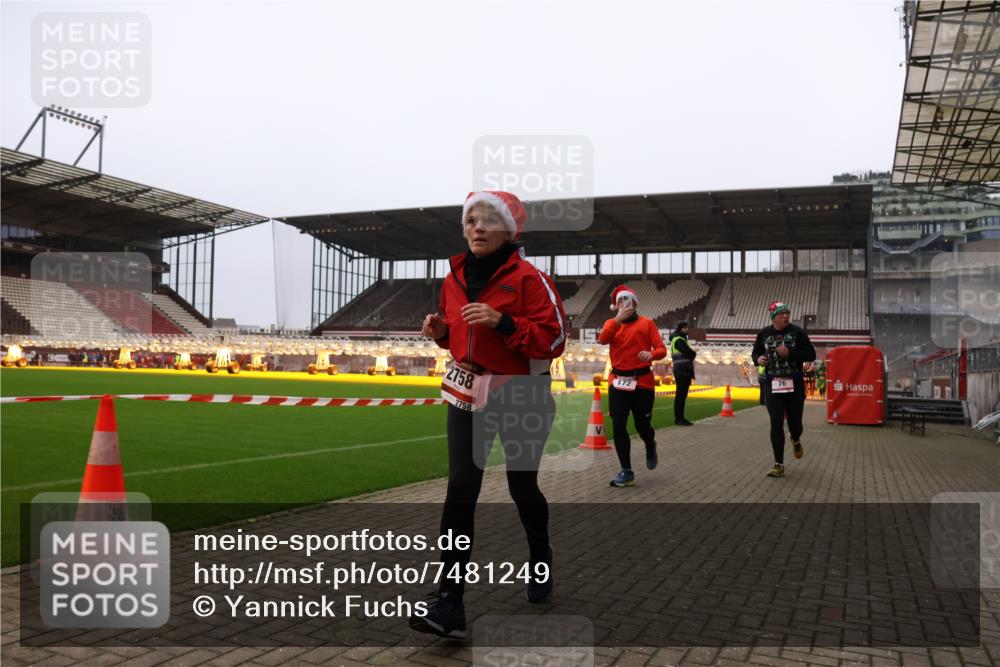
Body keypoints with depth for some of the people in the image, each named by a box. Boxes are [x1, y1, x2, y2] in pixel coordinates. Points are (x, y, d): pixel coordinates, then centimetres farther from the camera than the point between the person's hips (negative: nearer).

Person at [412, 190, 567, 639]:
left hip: (521, 395, -4)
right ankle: (448, 604, -6)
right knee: (460, 490, -7)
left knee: (522, 486, 10)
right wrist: (440, 330, -3)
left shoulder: (528, 278, -12)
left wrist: (502, 321, -26)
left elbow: (554, 338, -16)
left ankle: (541, 565, 41)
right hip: (467, 392, 4)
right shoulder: (455, 278, 6)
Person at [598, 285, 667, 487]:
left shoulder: (647, 323, 3)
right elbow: (602, 339, -13)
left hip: (642, 381, -2)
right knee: (618, 425, -5)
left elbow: (661, 349, -4)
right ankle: (626, 471, 5)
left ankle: (650, 447, 40)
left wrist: (651, 354, -26)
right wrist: (618, 319, -19)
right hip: (618, 381, 2)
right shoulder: (612, 323, 9)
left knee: (642, 426, 3)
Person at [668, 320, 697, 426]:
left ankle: (680, 418, 15)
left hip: (684, 371, 10)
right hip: (682, 371, -10)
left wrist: (691, 354, 0)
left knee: (682, 394, 11)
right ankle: (678, 419, -8)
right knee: (680, 394, -9)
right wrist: (694, 353, 4)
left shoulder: (680, 339, 23)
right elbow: (691, 354, -16)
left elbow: (688, 354, 20)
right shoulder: (679, 340, -10)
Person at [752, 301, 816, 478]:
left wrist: (790, 353, -19)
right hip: (772, 385, 1)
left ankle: (796, 441, 46)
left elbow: (811, 355, -5)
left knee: (795, 423, 7)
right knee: (776, 425, -3)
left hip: (795, 385, -1)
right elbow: (756, 352, 17)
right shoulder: (763, 333, 2)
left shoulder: (797, 332, -4)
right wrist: (758, 359, -7)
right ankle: (779, 465, 3)